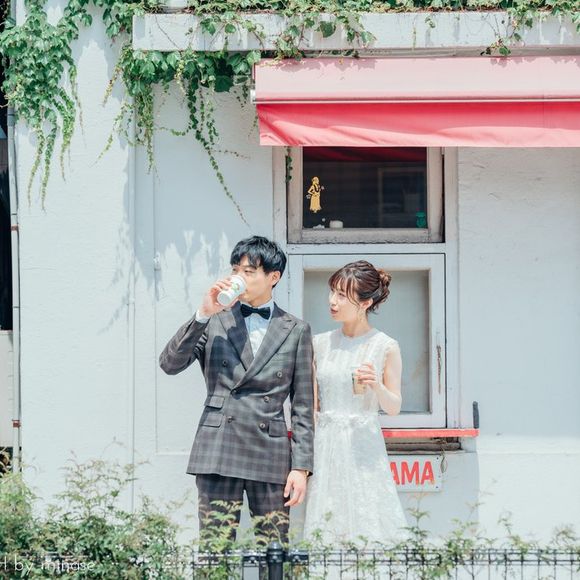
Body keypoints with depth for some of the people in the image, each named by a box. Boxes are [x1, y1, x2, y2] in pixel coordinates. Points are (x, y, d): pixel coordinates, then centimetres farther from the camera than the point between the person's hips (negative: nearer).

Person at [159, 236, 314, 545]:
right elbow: (169, 363, -1)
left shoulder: (295, 331, 9)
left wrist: (301, 467, 1)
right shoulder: (214, 322, 10)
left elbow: (303, 406, 8)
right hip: (218, 451, 0)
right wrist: (203, 314, -10)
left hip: (270, 454, 0)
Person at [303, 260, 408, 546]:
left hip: (363, 447, -3)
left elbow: (394, 407, 3)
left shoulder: (386, 348, -2)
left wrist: (377, 386, -15)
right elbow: (312, 404, 12)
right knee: (326, 533, 1)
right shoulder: (320, 344, 7)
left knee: (368, 533, -6)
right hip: (326, 447, 3)